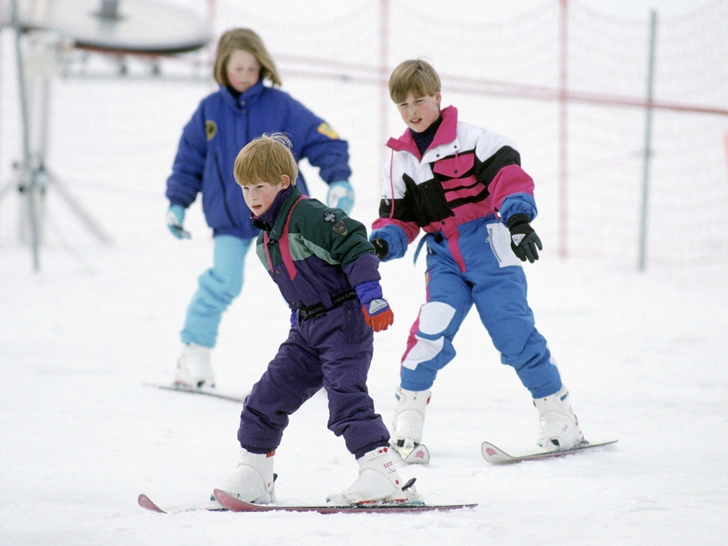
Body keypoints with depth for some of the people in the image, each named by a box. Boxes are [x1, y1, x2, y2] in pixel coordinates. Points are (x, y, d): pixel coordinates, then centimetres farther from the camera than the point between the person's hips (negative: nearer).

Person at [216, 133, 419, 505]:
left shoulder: (311, 215, -16)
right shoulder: (265, 239, 13)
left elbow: (355, 246, -21)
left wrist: (371, 297, -26)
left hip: (344, 320, -9)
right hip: (307, 328, 9)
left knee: (346, 397, -20)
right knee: (267, 398, 8)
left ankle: (383, 475, -22)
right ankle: (251, 478, 20)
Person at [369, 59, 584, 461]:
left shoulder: (470, 139, -6)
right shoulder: (399, 162, 11)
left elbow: (507, 174, -15)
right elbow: (399, 217, 14)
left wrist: (517, 217, -29)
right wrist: (383, 241, -6)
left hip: (489, 246, -3)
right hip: (444, 257, 3)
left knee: (513, 330, -7)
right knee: (432, 328, -17)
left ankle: (557, 410, 5)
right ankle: (409, 410, -3)